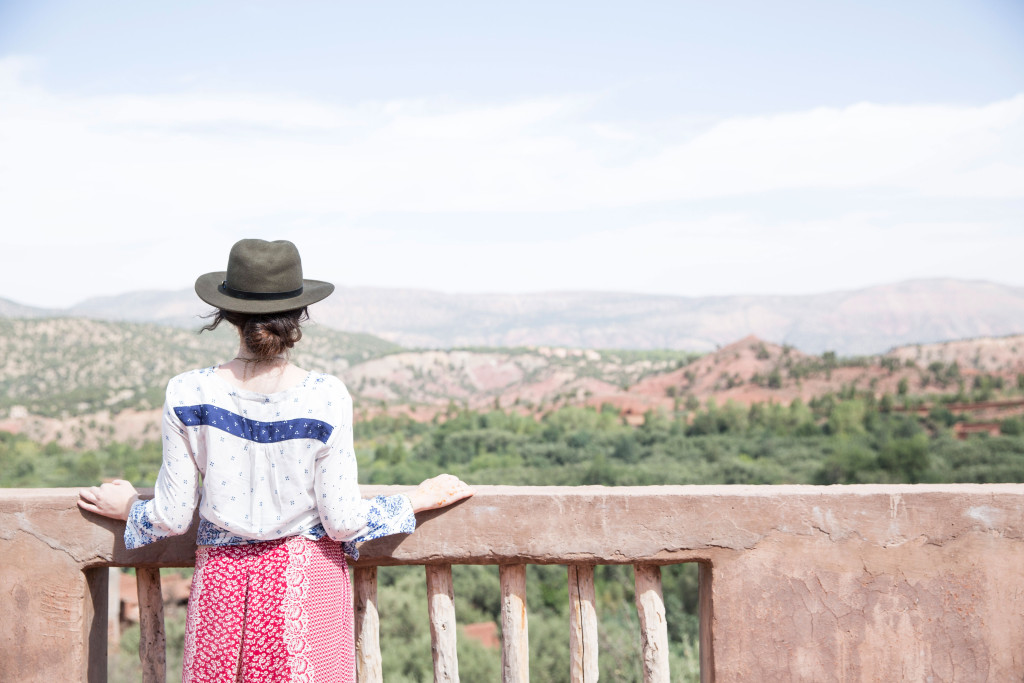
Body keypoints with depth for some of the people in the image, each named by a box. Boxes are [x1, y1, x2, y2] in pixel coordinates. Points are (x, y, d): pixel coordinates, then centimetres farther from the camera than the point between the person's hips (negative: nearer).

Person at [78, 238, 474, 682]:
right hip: (308, 580, -1)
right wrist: (415, 501, 5)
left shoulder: (187, 394, -9)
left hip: (221, 579, 2)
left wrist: (128, 507, 19)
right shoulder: (326, 397, -14)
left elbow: (173, 517, -3)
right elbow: (342, 521, -11)